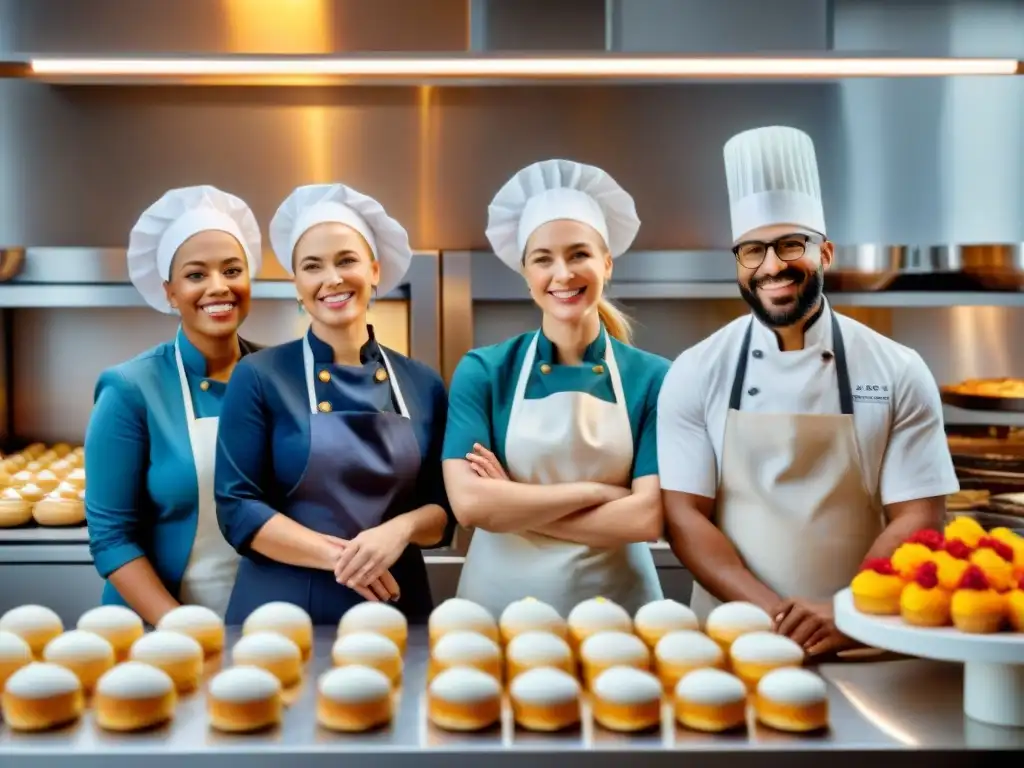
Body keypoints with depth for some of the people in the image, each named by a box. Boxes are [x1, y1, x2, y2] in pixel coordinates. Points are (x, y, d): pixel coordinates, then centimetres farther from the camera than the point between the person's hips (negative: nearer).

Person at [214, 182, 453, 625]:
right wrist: (338, 556, -19)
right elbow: (237, 508, -8)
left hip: (396, 612, 3)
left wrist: (401, 529, -15)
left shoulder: (423, 385, 4)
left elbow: (444, 509, 7)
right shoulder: (260, 377, -4)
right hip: (282, 611, -2)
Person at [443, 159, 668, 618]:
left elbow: (647, 517, -12)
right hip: (500, 607, 0)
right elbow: (468, 502, -15)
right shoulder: (483, 372, -4)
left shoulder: (651, 377, -4)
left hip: (617, 608, 0)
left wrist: (513, 505, -13)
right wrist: (596, 491, -16)